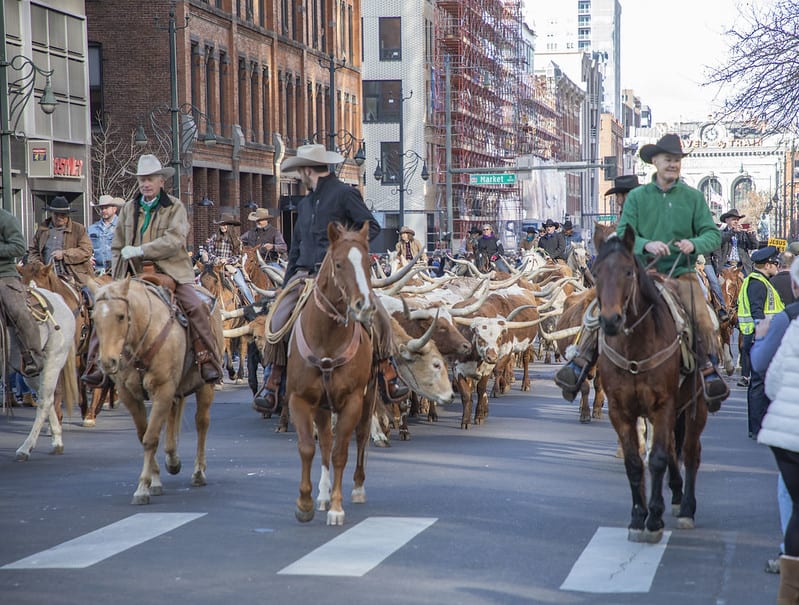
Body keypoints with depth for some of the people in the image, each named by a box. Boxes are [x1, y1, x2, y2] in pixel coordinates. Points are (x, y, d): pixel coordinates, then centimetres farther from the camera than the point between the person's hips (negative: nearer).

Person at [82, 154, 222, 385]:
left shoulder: (175, 207, 3)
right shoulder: (128, 209, 14)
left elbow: (174, 241, -13)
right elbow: (117, 247, 18)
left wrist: (140, 251, -19)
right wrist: (117, 280, 6)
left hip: (171, 272, -3)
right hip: (135, 275, 3)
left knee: (196, 307, -23)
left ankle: (208, 362, -15)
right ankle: (95, 365, -7)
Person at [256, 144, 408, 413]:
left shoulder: (345, 194, 1)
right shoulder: (305, 204, 22)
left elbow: (372, 226, -5)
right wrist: (285, 286, 22)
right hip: (305, 274, 6)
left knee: (378, 315, -24)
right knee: (278, 321, -12)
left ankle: (388, 374, -8)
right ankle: (272, 384, -3)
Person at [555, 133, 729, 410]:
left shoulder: (693, 197, 6)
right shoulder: (637, 197, 4)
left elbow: (713, 234, 2)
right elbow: (622, 234, -3)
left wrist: (694, 244, -20)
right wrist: (646, 244, -22)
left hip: (680, 273, 0)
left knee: (703, 322, -23)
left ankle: (709, 372, -5)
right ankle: (580, 364, -5)